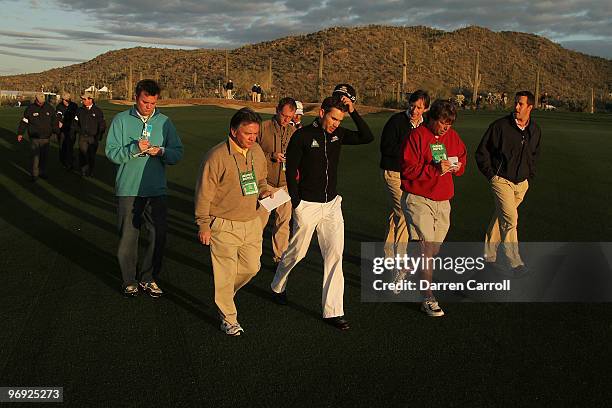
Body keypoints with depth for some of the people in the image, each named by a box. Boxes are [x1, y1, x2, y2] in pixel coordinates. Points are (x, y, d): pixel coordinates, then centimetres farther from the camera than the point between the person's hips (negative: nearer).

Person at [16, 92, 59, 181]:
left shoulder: (49, 108, 5)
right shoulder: (30, 109, -1)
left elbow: (54, 121, 14)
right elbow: (24, 122, 3)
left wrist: (56, 132, 14)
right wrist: (20, 133, -1)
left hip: (45, 138, 2)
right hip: (34, 138, -2)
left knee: (44, 156, 8)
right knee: (35, 157, -6)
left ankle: (43, 172, 20)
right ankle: (34, 174, 0)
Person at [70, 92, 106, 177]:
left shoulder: (97, 111, 0)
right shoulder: (80, 110, 7)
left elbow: (102, 125, 3)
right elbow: (74, 124, 13)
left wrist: (99, 136, -3)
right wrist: (72, 135, 10)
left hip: (93, 137, -1)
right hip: (82, 137, 1)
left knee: (92, 155, 7)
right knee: (83, 155, -6)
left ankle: (91, 172, 20)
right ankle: (83, 172, 3)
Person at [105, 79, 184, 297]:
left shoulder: (164, 122, 6)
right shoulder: (121, 120, 0)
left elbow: (178, 153, 4)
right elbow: (111, 152, -6)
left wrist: (161, 151, -15)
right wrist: (135, 148, -21)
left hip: (156, 190, 2)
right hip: (128, 190, -2)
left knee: (159, 236, 5)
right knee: (128, 237, 4)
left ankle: (148, 279, 23)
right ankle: (129, 281, 21)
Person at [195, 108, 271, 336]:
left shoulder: (257, 151, 4)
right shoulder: (217, 156, -17)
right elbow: (204, 193, -13)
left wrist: (262, 190, -1)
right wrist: (203, 225, -11)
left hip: (251, 222, 7)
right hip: (224, 226, -7)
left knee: (251, 267, 14)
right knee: (226, 273, 2)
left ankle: (224, 295, 41)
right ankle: (228, 319, 19)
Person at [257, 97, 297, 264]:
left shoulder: (293, 131, 8)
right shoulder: (263, 128, -6)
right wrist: (271, 156, -19)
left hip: (286, 184, 4)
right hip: (266, 182, -4)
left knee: (284, 221, 10)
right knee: (260, 219, 0)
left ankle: (280, 256, 23)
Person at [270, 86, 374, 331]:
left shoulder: (338, 134, 4)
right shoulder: (302, 136, -10)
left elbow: (367, 137, -4)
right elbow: (290, 171, -8)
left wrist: (353, 111, -11)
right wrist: (296, 204, -11)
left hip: (332, 204, 5)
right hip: (308, 206, -4)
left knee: (334, 256, -1)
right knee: (296, 252, 10)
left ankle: (332, 311, 5)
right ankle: (278, 287, 39)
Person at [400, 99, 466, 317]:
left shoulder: (453, 137, 11)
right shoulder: (416, 136, -9)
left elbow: (462, 157, 23)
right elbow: (407, 168, -14)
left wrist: (457, 166, 0)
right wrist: (435, 169, -23)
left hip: (443, 202, 7)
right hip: (418, 199, -7)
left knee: (434, 248, 12)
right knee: (426, 246, -12)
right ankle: (428, 299, -7)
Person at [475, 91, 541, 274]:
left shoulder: (535, 130, 5)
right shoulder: (500, 125, -11)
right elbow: (482, 151, -4)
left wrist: (530, 174, 15)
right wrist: (491, 174, -6)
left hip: (521, 183, 5)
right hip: (502, 180, -5)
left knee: (501, 216, 13)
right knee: (510, 218, -15)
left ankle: (489, 252, 28)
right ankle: (515, 262, -10)